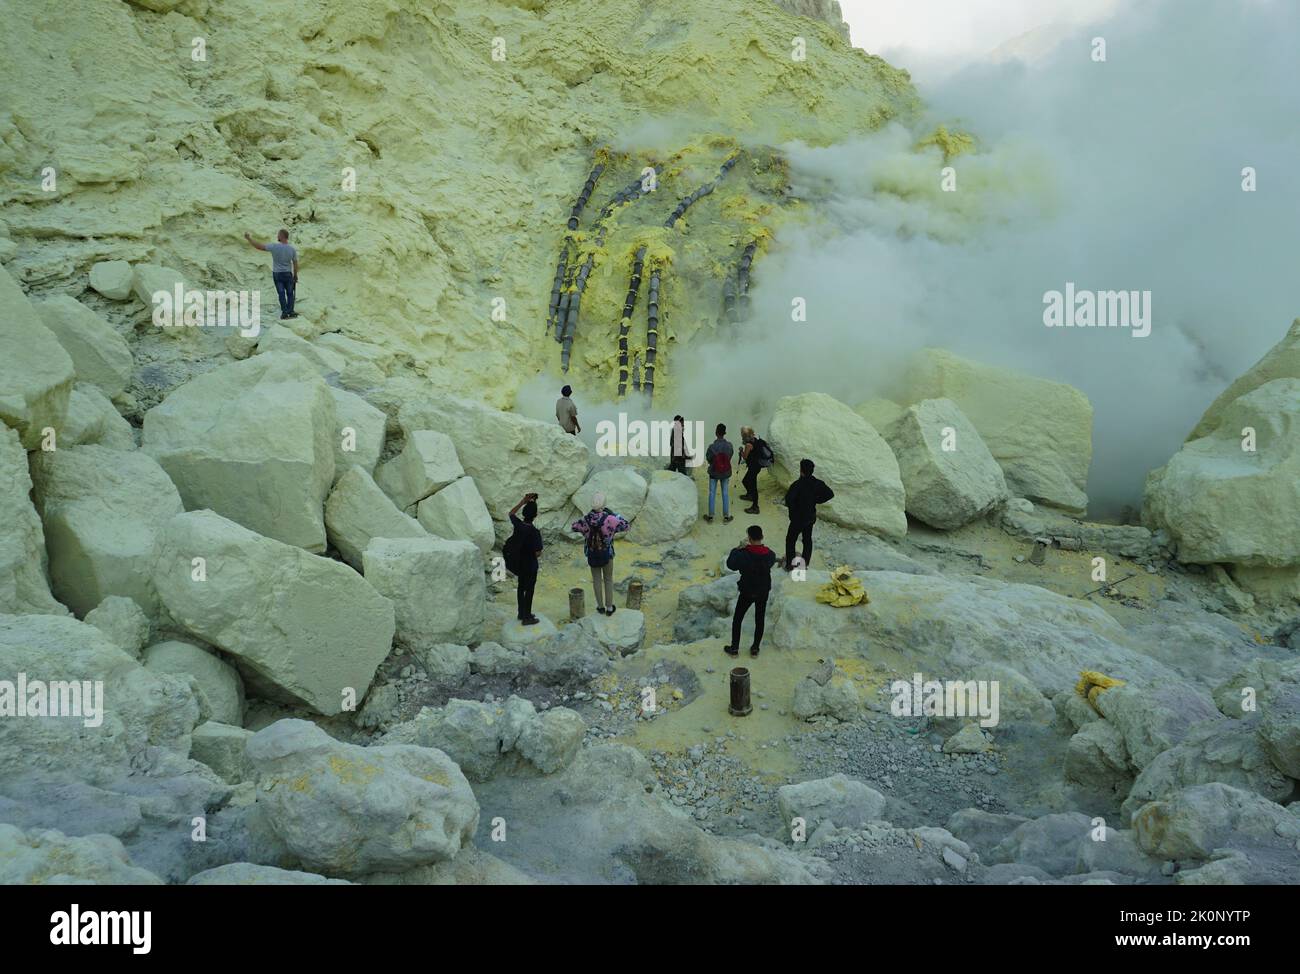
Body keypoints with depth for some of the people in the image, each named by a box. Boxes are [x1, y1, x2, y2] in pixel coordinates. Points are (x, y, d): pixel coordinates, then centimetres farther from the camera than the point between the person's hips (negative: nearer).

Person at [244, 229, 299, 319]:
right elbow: (295, 263, -4)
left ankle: (284, 312, 6)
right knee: (290, 293, 12)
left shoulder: (274, 247, -18)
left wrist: (248, 238, -1)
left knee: (281, 294, 6)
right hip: (288, 274, 1)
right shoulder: (292, 249, -10)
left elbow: (259, 246, -13)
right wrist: (295, 275, 9)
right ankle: (290, 312, 12)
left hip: (277, 274, -1)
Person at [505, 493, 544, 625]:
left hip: (519, 563, 6)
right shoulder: (535, 532, -26)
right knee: (529, 590, 7)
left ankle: (522, 613, 34)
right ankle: (527, 617, 15)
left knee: (521, 587, 21)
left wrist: (524, 501, 7)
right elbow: (538, 553, -24)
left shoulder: (518, 525, -11)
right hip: (530, 564, -6)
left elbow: (511, 513, 12)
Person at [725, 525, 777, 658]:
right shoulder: (769, 554, -16)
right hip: (763, 592, 3)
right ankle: (755, 648, 27)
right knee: (759, 620, 18)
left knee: (737, 619, 15)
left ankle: (734, 648, 21)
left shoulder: (744, 554, -26)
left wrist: (738, 548, -6)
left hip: (747, 592, -3)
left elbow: (730, 564, -11)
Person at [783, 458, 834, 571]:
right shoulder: (817, 483, -9)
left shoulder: (797, 485, -26)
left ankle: (789, 564, 19)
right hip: (811, 517, 5)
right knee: (807, 540, 21)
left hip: (797, 518, -5)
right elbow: (830, 494, -1)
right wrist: (816, 500, 3)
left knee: (790, 540, 13)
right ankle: (805, 564, 30)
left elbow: (789, 498, -35)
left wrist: (791, 507, -14)